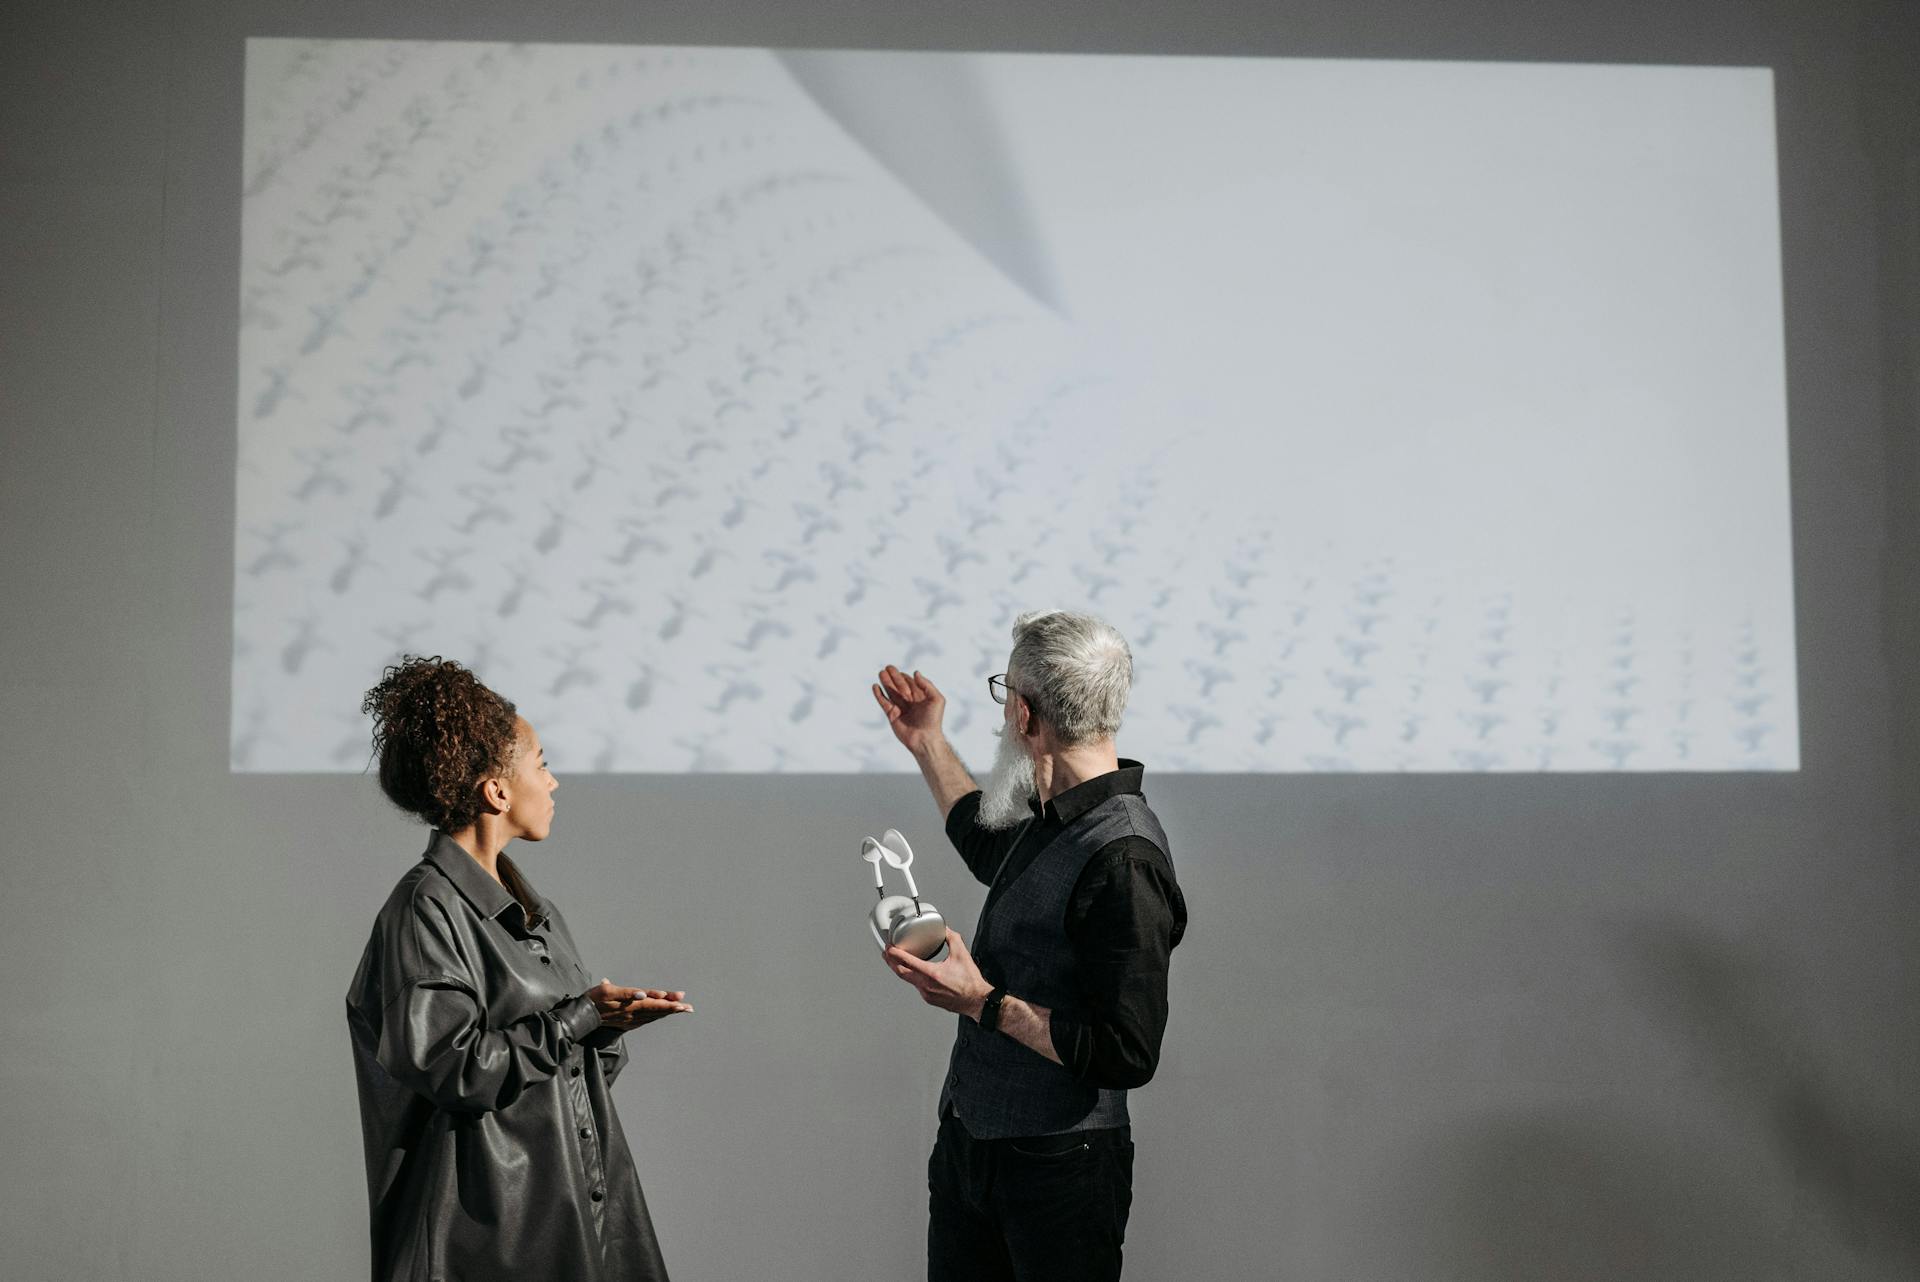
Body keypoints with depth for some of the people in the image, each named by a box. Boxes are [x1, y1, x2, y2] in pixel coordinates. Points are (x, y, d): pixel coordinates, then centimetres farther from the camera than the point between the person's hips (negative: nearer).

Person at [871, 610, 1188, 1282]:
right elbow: (994, 852, 31)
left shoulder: (1124, 861, -25)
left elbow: (1127, 1056, -26)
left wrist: (985, 1003, -22)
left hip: (1057, 1169, -9)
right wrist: (927, 745, 29)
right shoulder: (1055, 818, 4)